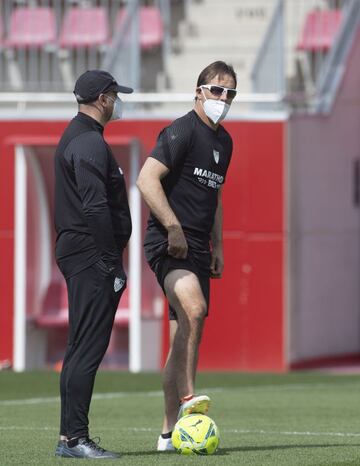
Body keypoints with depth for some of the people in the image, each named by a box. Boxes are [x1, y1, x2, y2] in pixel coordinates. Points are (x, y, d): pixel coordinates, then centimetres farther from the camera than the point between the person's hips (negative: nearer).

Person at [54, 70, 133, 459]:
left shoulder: (73, 137, 19)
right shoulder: (90, 143, -14)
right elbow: (96, 209, -21)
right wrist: (112, 263, -19)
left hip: (74, 252, 11)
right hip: (91, 256, -11)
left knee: (81, 348, 12)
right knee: (89, 347, -11)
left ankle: (69, 438, 14)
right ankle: (75, 438, -12)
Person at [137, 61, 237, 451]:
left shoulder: (223, 141, 18)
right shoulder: (182, 132, -9)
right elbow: (147, 179, -18)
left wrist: (217, 247, 23)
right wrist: (173, 227, -22)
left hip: (197, 248, 8)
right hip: (167, 243, -8)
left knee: (184, 335, 7)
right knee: (193, 309, -31)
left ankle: (170, 431, 11)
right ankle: (187, 396, -28)